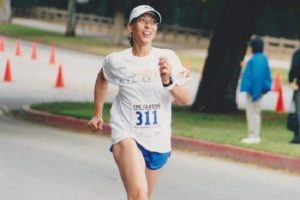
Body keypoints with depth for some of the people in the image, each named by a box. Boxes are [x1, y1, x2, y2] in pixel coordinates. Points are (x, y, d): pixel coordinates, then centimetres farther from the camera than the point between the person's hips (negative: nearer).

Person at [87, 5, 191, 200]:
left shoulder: (168, 58, -4)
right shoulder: (116, 61, -4)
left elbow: (185, 99, -10)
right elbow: (102, 79, 20)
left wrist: (168, 81, -28)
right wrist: (97, 114, 23)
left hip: (158, 140, 3)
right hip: (127, 134, -3)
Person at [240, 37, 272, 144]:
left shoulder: (257, 59, -18)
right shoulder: (262, 58, 12)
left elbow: (257, 75, -23)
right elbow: (266, 74, 17)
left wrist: (254, 91, -23)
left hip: (254, 90, -10)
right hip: (255, 90, 10)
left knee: (253, 112, -5)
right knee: (254, 112, 14)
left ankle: (254, 136, -3)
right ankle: (253, 135, 18)